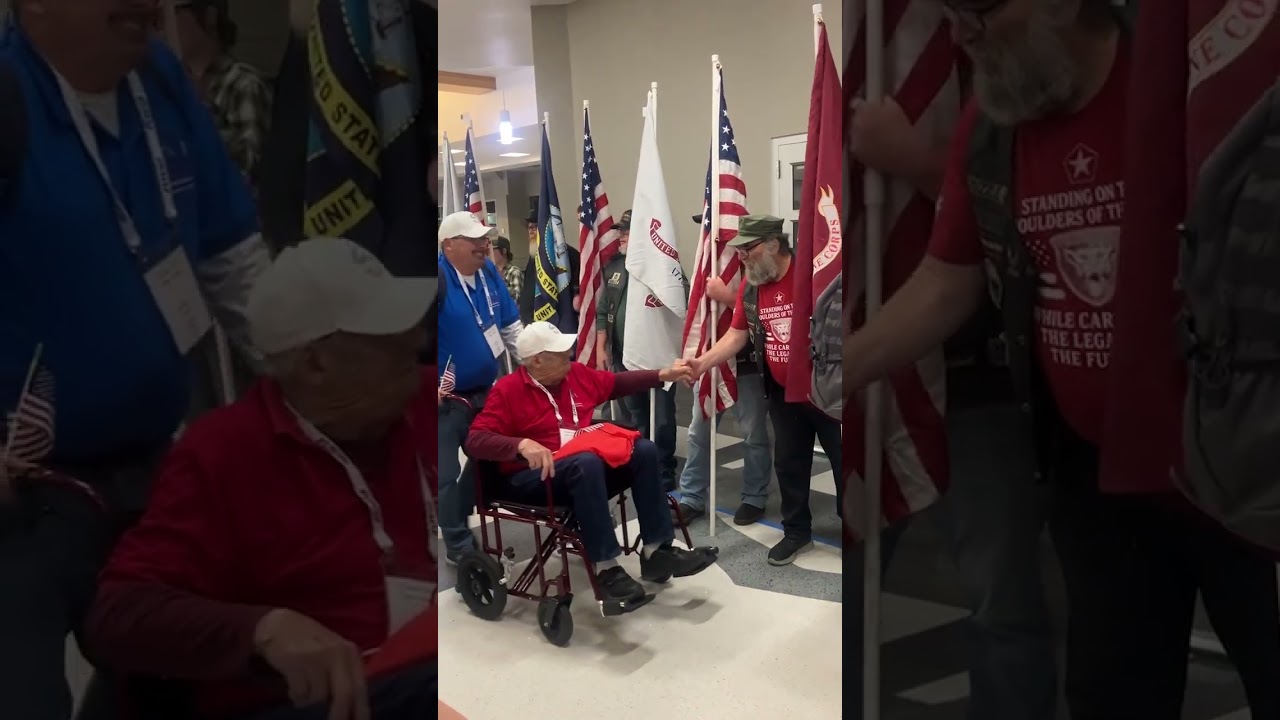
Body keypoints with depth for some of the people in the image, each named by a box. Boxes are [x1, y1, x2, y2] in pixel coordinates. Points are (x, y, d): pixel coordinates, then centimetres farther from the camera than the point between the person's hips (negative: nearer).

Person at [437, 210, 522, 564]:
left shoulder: (488, 272, 1)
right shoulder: (441, 279, -22)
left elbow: (510, 325, 13)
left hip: (485, 390, 8)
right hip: (447, 398, -8)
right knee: (447, 473, 0)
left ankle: (456, 522, 39)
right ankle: (460, 546, 17)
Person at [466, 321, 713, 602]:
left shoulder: (577, 373, 10)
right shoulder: (508, 390, -9)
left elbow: (618, 383, 26)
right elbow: (476, 440, -17)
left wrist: (664, 375, 19)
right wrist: (522, 444, -33)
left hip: (585, 461, 7)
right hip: (534, 475, -7)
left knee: (643, 450, -12)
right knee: (586, 463, -37)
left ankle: (657, 550, -13)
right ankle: (606, 568, -32)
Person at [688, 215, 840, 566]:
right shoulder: (749, 287, 1)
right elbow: (737, 334, 3)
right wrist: (701, 362, -9)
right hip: (783, 393, 5)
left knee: (841, 461, 5)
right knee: (788, 464, 12)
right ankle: (797, 531, 27)